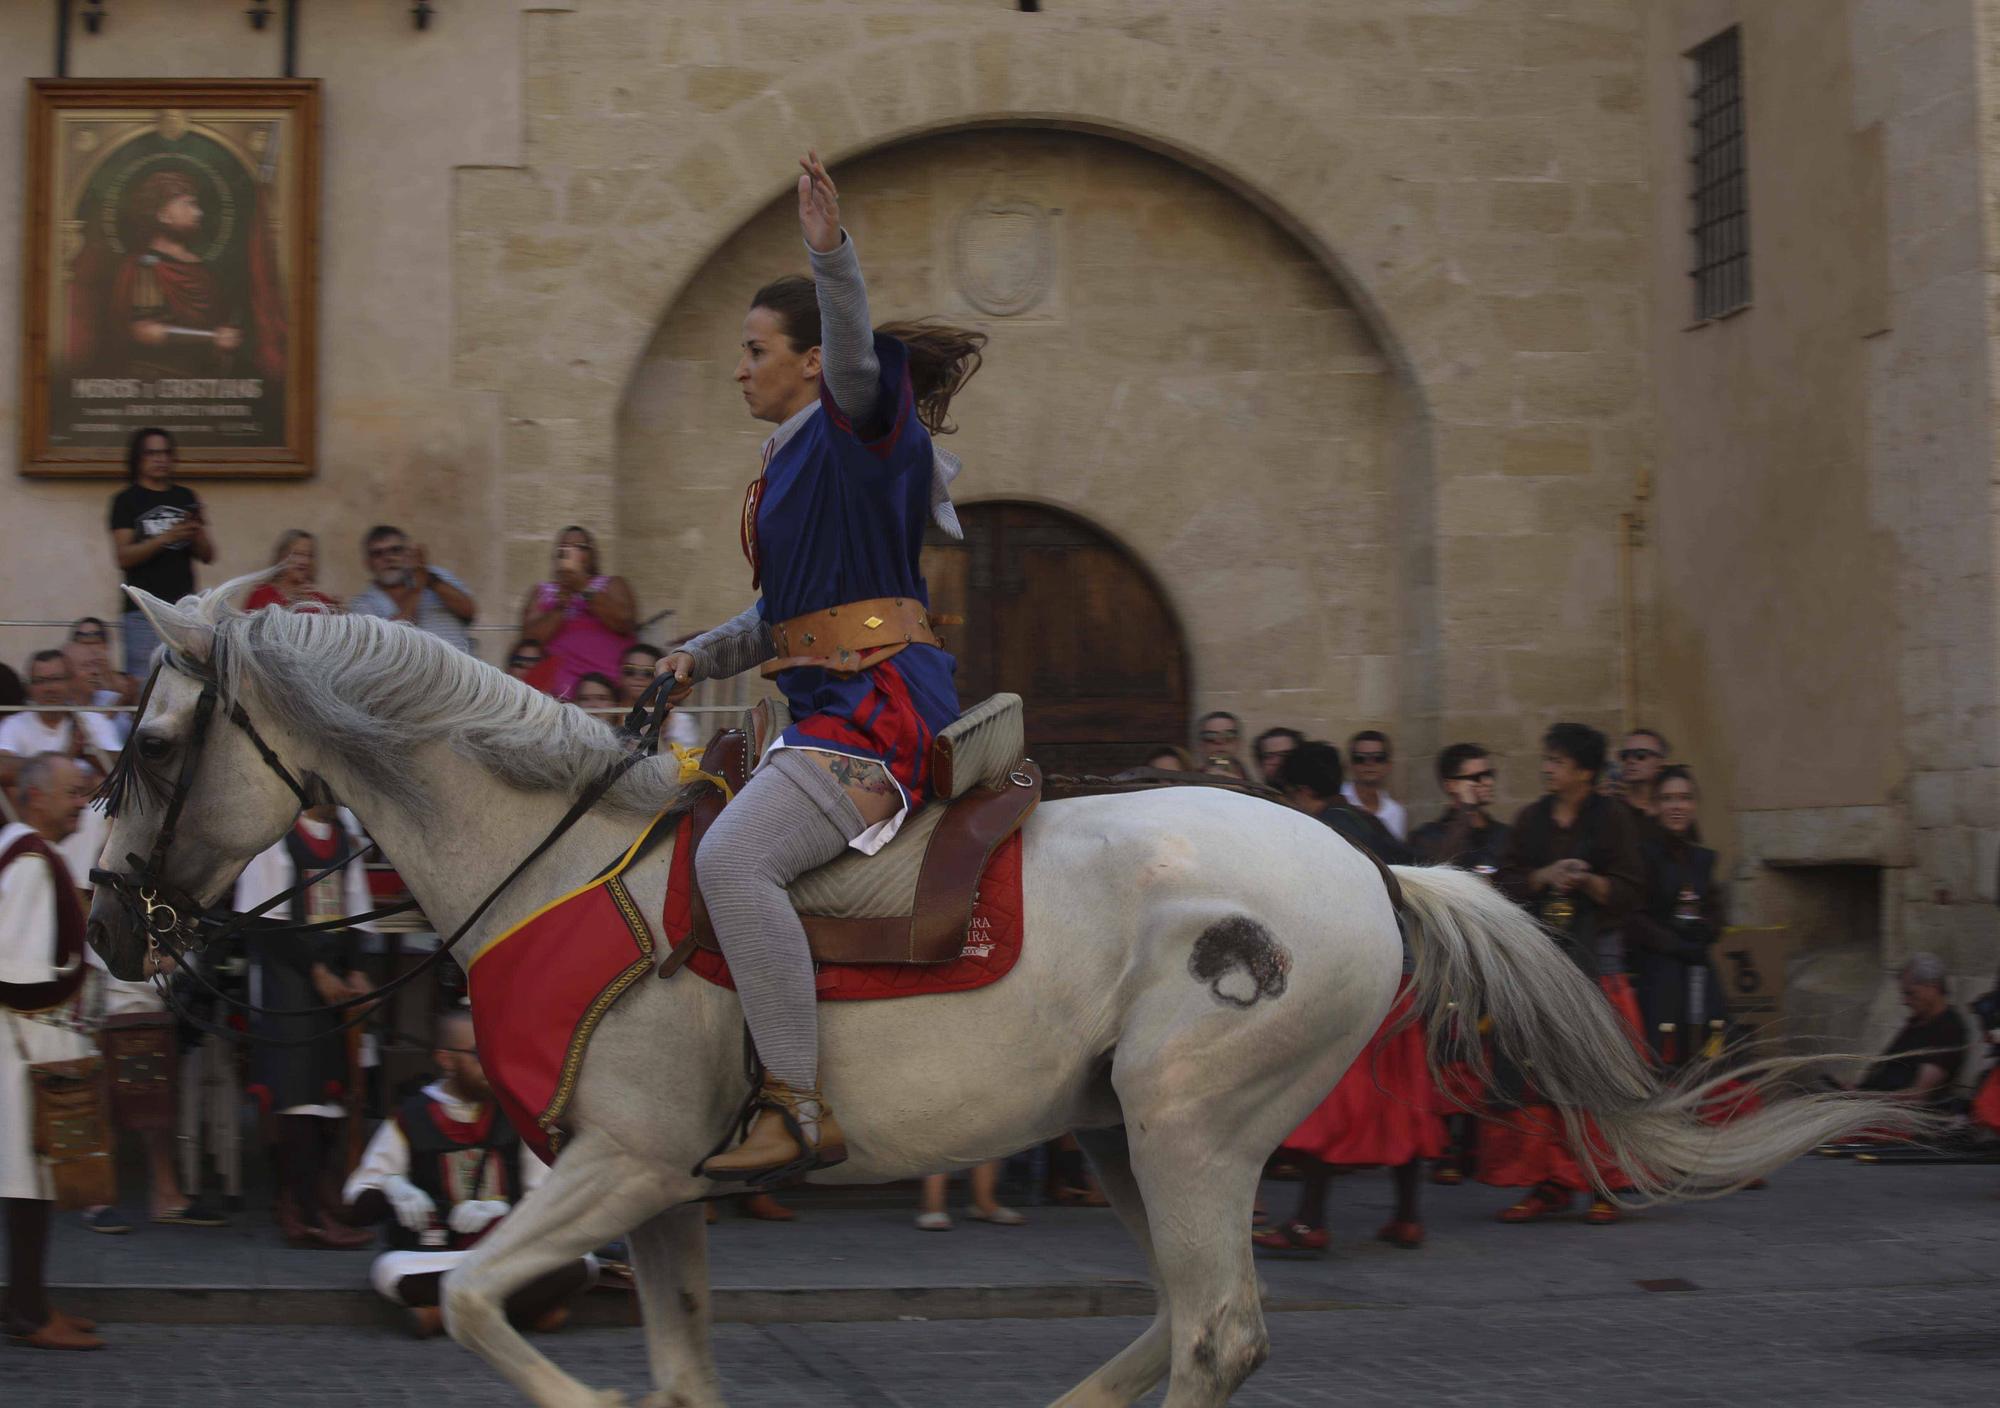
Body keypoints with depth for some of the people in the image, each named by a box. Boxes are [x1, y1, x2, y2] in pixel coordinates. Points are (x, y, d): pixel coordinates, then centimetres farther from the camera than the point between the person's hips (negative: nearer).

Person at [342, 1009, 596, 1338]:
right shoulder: (410, 1120, 4)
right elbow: (357, 1208, 4)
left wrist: (499, 1211, -12)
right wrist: (392, 1193, -18)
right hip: (434, 1261, -2)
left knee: (579, 1264, -25)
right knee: (391, 1270, -35)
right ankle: (531, 1307, -24)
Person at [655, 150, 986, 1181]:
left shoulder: (858, 432, -5)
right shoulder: (795, 463, 22)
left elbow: (856, 357, -28)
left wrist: (830, 251, -43)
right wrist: (701, 658, 13)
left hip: (876, 708, -11)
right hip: (832, 709, 11)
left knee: (731, 859, -28)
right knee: (730, 853, 24)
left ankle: (800, 1109, -29)